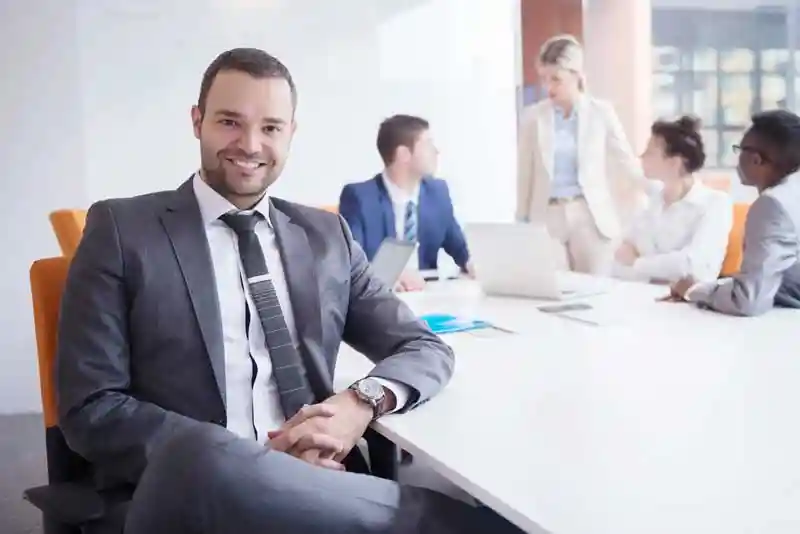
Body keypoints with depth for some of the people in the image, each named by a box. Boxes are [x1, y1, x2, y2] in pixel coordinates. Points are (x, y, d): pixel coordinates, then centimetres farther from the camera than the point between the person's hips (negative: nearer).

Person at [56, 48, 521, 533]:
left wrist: (363, 402, -10)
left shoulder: (327, 236, 13)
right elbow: (91, 409, -3)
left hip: (316, 486, 0)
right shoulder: (122, 228, 2)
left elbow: (427, 349, 13)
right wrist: (252, 456, -15)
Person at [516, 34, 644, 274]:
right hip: (547, 217, 1)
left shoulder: (601, 112, 1)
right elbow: (525, 175, 8)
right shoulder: (532, 116, 4)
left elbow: (627, 162, 6)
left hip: (590, 216, -1)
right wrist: (522, 223, 7)